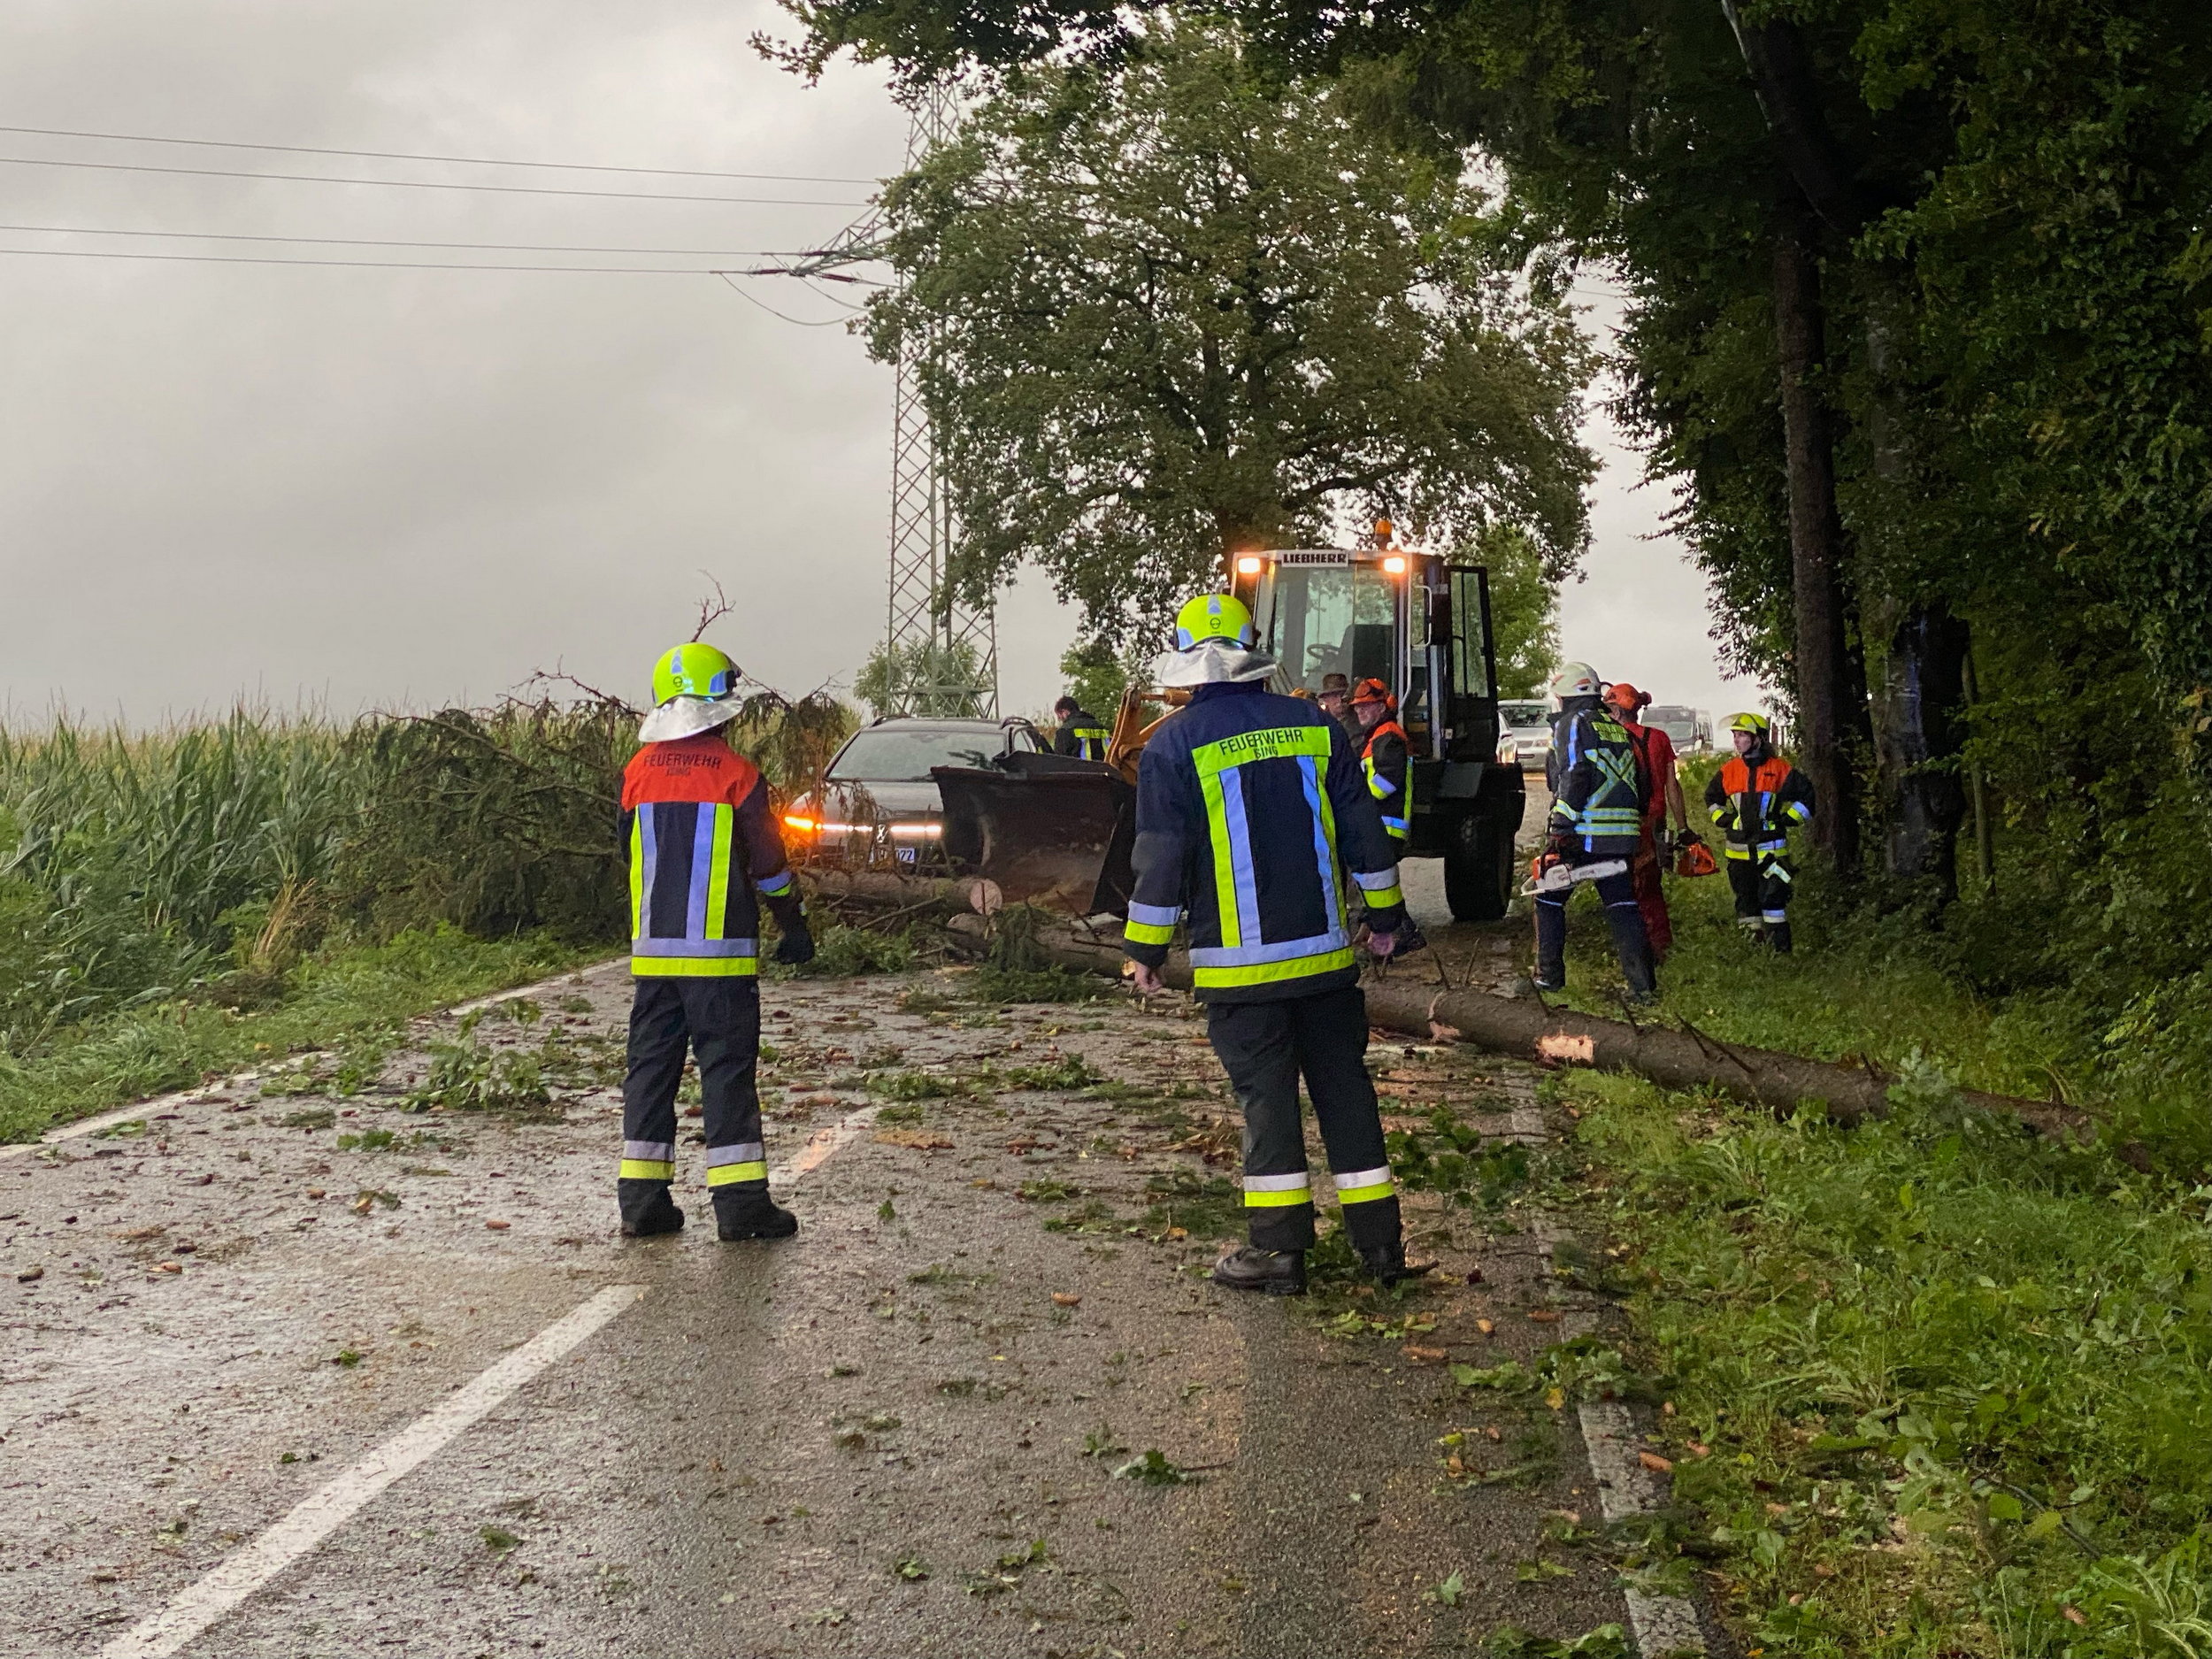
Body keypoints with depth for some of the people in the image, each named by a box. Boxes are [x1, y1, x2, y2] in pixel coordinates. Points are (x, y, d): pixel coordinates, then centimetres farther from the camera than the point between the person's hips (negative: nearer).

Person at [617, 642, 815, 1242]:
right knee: (727, 1069, -1)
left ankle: (641, 1198, 11)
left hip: (652, 946, 4)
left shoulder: (640, 770, 4)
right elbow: (767, 861, -4)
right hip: (720, 950, -4)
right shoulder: (737, 775, -9)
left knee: (651, 1065, 11)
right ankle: (740, 1201, -1)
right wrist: (793, 924, 9)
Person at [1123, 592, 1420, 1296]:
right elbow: (1363, 831, 7)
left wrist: (1147, 949, 2)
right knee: (1344, 1086, 11)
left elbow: (1161, 860, -8)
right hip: (1324, 951, 4)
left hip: (1237, 961, -3)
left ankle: (1280, 1250, 4)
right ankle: (1379, 1239, 15)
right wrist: (1384, 915, 17)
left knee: (1267, 1096, 2)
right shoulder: (1316, 726, 4)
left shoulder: (1173, 746, -8)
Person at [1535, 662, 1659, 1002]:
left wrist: (1560, 829, -18)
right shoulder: (1617, 728, 18)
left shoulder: (1571, 724, -5)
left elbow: (1573, 778, -16)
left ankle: (1549, 975, 13)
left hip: (1581, 833, -6)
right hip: (1623, 831, 6)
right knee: (1622, 906, 5)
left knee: (1550, 900, 10)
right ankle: (1644, 984, -4)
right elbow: (1632, 780, 19)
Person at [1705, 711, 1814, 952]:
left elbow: (1806, 793, 6)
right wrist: (1722, 819, 10)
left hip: (1771, 848, -4)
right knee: (1746, 900, 9)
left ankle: (1781, 949, -6)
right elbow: (1711, 797, 24)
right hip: (1739, 850, 4)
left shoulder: (1779, 769, -3)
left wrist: (1788, 818, -1)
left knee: (1773, 898, -9)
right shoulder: (1729, 770, 7)